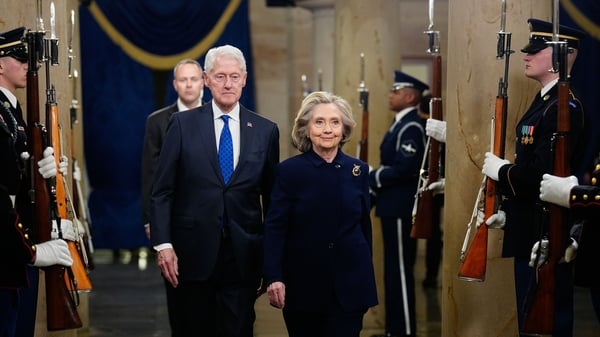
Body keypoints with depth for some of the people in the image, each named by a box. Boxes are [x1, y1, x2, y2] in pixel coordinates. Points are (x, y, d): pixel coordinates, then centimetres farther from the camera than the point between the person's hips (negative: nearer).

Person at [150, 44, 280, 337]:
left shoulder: (266, 131, 6)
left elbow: (272, 198, 10)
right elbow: (162, 191, 0)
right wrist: (163, 244, -9)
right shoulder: (182, 124, 1)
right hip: (191, 255, -1)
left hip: (242, 259, 1)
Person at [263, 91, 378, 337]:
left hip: (349, 284, 2)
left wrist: (366, 276, 14)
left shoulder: (358, 170, 4)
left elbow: (364, 225, 11)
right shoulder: (289, 171, -5)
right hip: (302, 285, -1)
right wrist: (273, 277, -19)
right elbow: (274, 228, -8)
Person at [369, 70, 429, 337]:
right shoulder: (400, 124, 15)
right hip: (393, 207, 10)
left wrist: (372, 178, -14)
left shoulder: (411, 127, -16)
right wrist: (374, 178, 6)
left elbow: (405, 168, -24)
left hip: (401, 209, -10)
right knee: (393, 271, 14)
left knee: (400, 270, -6)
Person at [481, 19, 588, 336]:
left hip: (546, 234, -10)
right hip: (531, 230, 10)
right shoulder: (544, 100, 14)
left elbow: (543, 173, -27)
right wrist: (507, 209, 12)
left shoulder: (564, 107, -18)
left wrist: (500, 170, -13)